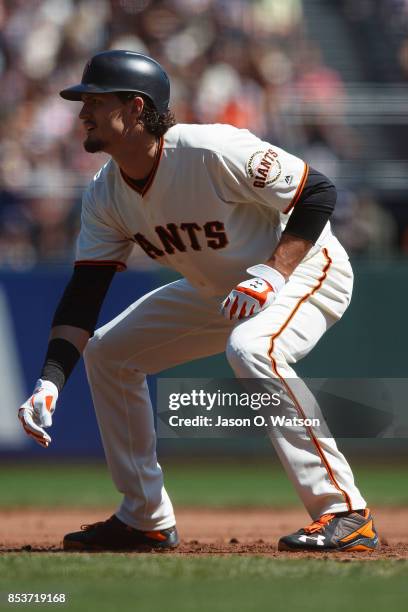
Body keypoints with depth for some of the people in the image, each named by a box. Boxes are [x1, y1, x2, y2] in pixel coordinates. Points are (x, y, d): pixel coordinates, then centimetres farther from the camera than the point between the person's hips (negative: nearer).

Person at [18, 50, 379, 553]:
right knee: (107, 351, 7)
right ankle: (145, 519, 15)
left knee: (250, 349, -38)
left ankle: (344, 513, -33)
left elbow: (318, 193, -24)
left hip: (304, 271, -8)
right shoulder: (106, 195, -8)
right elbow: (83, 296, -8)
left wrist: (271, 273, -33)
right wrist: (49, 383, -21)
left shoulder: (214, 152, -30)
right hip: (218, 292, 9)